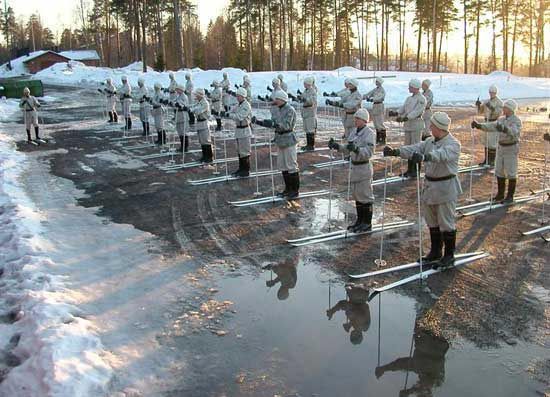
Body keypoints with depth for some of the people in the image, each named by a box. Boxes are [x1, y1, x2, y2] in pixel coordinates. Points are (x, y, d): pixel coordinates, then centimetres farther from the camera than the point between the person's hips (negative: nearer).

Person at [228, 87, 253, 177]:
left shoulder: (246, 106, -17)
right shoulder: (238, 105, 11)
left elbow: (239, 117, -25)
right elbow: (231, 112, 9)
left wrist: (228, 115, -23)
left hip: (244, 130, -9)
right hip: (238, 129, 9)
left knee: (245, 152, -3)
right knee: (240, 151, 16)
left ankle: (246, 170, 4)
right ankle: (241, 168, 26)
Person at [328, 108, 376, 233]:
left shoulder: (369, 134, -14)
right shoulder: (354, 132, 9)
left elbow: (369, 152, -24)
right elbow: (348, 150, 15)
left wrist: (356, 149, -38)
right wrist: (337, 146, 1)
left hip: (364, 168, -8)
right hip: (354, 167, 8)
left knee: (365, 195, 0)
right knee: (356, 195, 16)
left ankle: (367, 223, 12)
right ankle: (360, 220, 29)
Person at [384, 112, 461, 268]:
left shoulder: (453, 144, -16)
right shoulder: (430, 141, 8)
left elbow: (441, 154, -36)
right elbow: (415, 148, -3)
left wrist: (424, 157, -54)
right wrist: (396, 151, -18)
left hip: (446, 188, -8)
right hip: (430, 186, 8)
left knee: (446, 223, 1)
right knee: (432, 222, 16)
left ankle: (449, 256, 14)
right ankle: (435, 252, 31)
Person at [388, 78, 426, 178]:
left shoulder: (421, 99, -10)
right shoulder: (409, 98, 15)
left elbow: (417, 112, -22)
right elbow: (403, 108, 10)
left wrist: (405, 118, -33)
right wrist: (395, 113, -11)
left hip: (416, 125, -8)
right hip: (408, 125, 8)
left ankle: (416, 170, 1)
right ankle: (410, 169, 19)